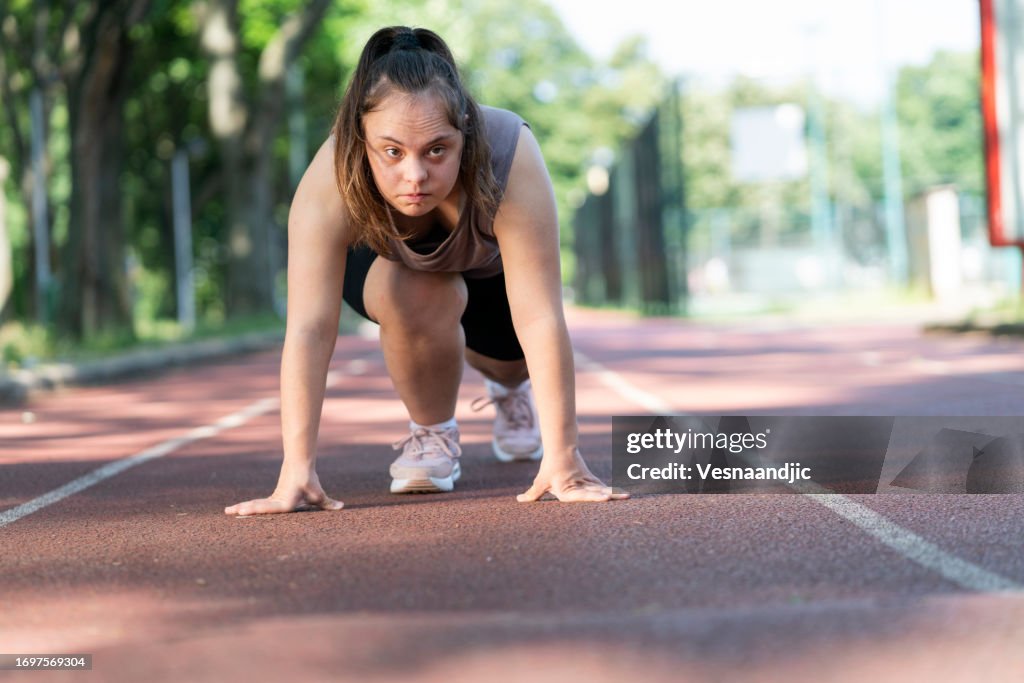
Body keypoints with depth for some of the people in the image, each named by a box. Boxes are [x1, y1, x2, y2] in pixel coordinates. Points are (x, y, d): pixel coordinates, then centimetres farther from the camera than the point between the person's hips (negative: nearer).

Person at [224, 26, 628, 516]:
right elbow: (309, 329, -43)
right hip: (383, 263, -1)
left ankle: (513, 387, 36)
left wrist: (562, 463, -45)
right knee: (419, 296, -30)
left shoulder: (510, 159, -43)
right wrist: (297, 473, -48)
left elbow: (540, 320, -44)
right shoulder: (330, 181, -42)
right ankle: (431, 433, -2)